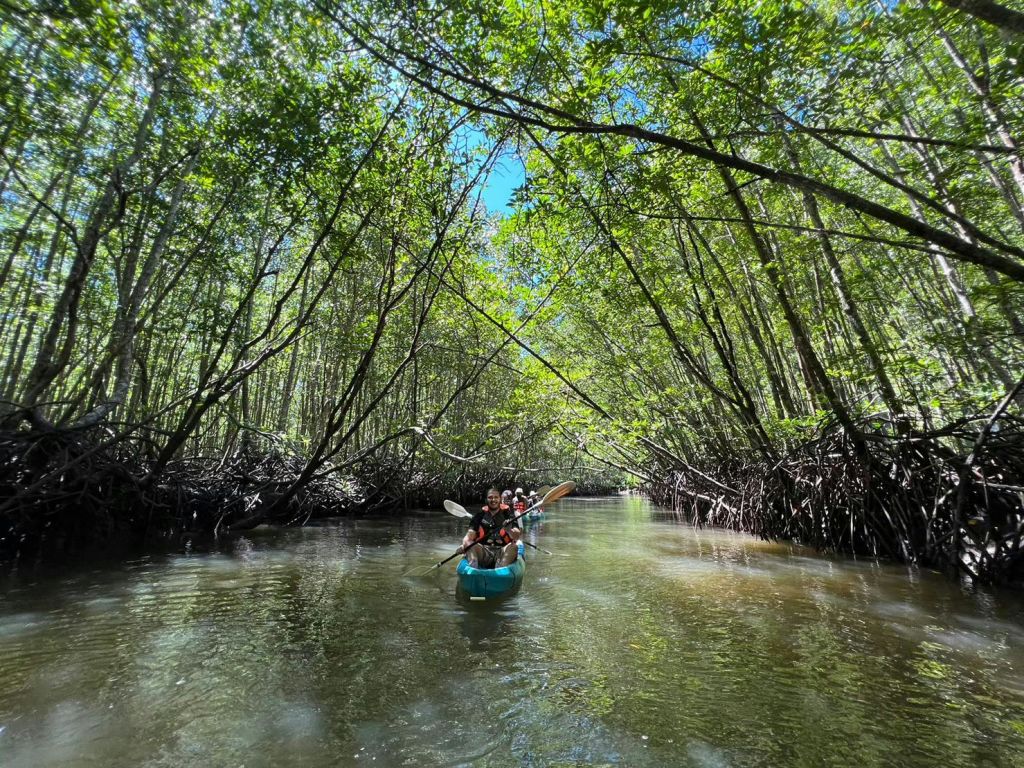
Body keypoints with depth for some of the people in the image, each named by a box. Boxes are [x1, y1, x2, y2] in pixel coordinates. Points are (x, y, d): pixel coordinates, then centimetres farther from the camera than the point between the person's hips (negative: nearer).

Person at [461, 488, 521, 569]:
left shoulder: (507, 514, 6)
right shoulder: (480, 515, 10)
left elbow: (517, 537, -6)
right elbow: (470, 535, 2)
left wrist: (509, 530, -30)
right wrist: (464, 544, -21)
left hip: (502, 553, -1)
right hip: (483, 553, 1)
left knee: (513, 546, -30)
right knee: (469, 543, -24)